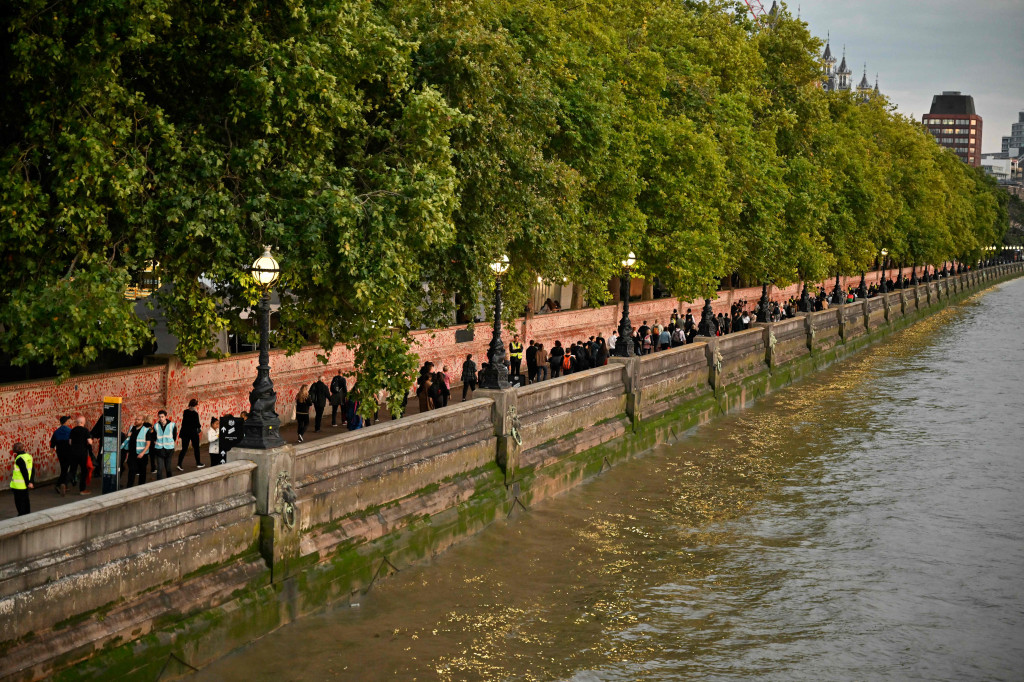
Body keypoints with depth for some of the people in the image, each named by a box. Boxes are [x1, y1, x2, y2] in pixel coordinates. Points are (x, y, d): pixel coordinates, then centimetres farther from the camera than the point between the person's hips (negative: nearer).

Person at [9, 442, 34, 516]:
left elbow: (24, 472, -22)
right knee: (25, 500, 19)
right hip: (25, 485, 8)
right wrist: (31, 481, 9)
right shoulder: (28, 456, 5)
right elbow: (32, 470, 7)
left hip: (19, 485, -8)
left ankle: (22, 515, 6)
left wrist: (28, 483, -16)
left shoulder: (19, 459, -20)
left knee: (19, 502, 3)